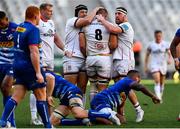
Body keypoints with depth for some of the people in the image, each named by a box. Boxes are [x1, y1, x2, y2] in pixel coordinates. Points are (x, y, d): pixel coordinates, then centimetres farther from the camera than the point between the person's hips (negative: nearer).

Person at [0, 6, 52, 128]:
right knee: (41, 96, 3)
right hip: (30, 67, -8)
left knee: (16, 96, 6)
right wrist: (38, 72, -23)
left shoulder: (19, 27, 11)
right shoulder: (33, 29, -15)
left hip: (18, 66, 8)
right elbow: (34, 52, -22)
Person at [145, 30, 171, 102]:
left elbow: (169, 53, -2)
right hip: (154, 65, -2)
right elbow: (147, 55, 9)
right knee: (157, 81, -18)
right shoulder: (151, 45, 0)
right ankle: (158, 98, -26)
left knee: (162, 83, 11)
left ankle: (160, 97, 29)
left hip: (163, 65, 2)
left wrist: (169, 59, -24)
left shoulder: (165, 44, 0)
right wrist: (145, 66, 7)